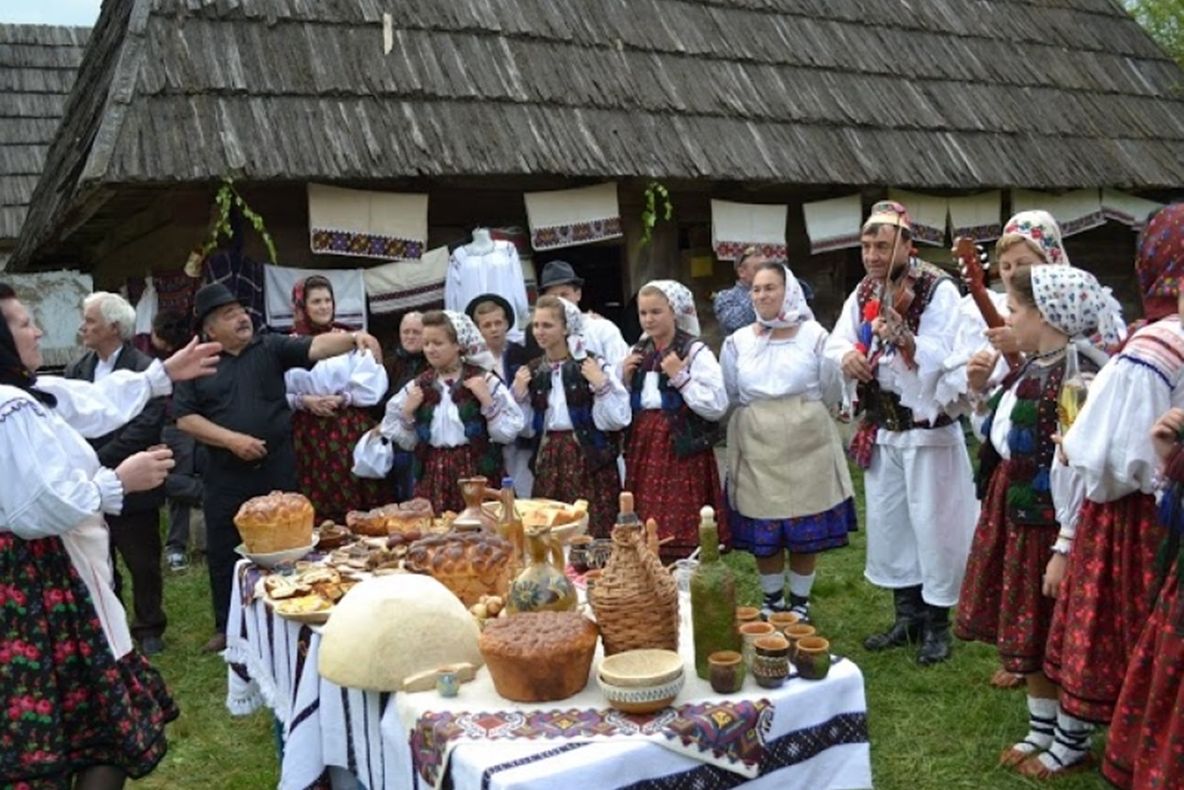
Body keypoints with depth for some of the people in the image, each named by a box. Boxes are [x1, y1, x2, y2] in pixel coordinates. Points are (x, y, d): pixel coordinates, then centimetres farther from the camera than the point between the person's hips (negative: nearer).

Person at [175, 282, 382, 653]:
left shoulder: (271, 348, 2)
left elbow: (314, 347, -12)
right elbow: (185, 417, 0)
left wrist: (354, 338, -30)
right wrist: (231, 439, -12)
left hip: (277, 469, 0)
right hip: (226, 474, 1)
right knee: (223, 552, 9)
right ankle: (227, 627, 25)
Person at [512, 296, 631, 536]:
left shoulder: (594, 365, -5)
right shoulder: (532, 372, 9)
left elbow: (618, 419, -10)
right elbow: (527, 429, 12)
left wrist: (600, 385, -20)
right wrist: (519, 396, 0)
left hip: (589, 457, -4)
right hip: (548, 461, 4)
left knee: (594, 534, -4)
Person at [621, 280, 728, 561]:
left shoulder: (695, 352, -6)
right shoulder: (637, 353, 12)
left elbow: (717, 406, -15)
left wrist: (680, 377, -16)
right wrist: (625, 379, 2)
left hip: (682, 450, -5)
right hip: (643, 449, 6)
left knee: (682, 533, -5)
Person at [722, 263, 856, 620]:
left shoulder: (814, 336, -2)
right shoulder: (738, 341, 3)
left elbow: (831, 394, 3)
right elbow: (728, 397, 9)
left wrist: (800, 415, 6)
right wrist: (760, 417, 6)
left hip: (806, 445, -1)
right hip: (757, 448, 1)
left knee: (807, 530, 6)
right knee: (763, 532, 6)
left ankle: (800, 603, 24)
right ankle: (772, 601, 26)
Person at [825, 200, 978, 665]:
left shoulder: (939, 290, -13)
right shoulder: (864, 292, 6)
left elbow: (939, 356, -24)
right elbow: (837, 340, 0)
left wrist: (902, 338, -42)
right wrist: (846, 356, -23)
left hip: (929, 429, -6)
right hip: (881, 429, 6)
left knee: (933, 525, 1)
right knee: (888, 522, 13)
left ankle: (937, 623, 18)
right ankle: (907, 616, 29)